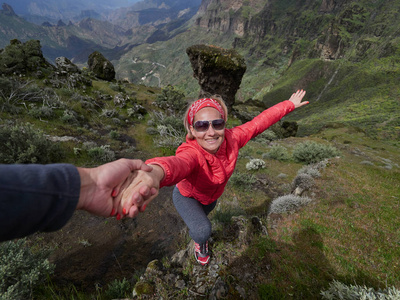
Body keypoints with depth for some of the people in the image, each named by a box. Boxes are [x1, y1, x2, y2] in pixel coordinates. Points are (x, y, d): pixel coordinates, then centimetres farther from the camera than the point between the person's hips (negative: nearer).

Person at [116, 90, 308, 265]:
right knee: (203, 231, -25)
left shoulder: (231, 139, -33)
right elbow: (178, 163, -71)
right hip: (187, 197, -4)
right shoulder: (191, 152, -47)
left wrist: (290, 105, -9)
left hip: (211, 196, 5)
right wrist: (155, 173, -94)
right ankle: (199, 241, 17)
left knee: (205, 212, 33)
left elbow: (260, 122, -20)